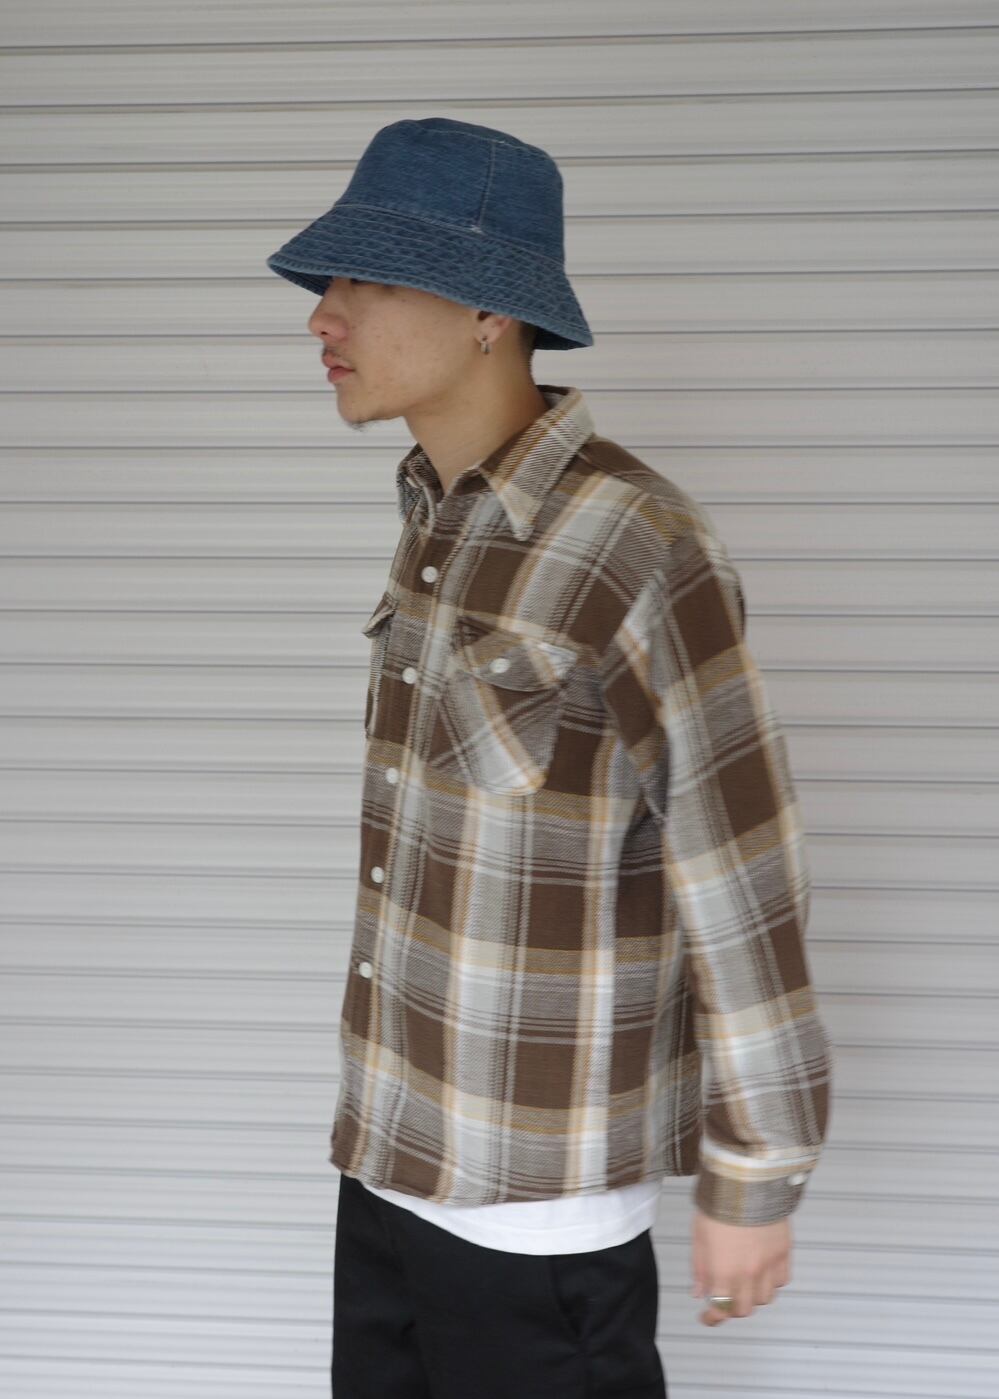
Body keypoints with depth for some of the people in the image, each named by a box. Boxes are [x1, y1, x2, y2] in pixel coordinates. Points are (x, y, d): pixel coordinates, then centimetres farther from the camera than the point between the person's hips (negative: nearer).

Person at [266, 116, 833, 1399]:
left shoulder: (633, 548, -22)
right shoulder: (442, 522, 4)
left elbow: (745, 880, -18)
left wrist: (752, 1183, -12)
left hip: (538, 1188, -8)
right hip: (398, 1147, 8)